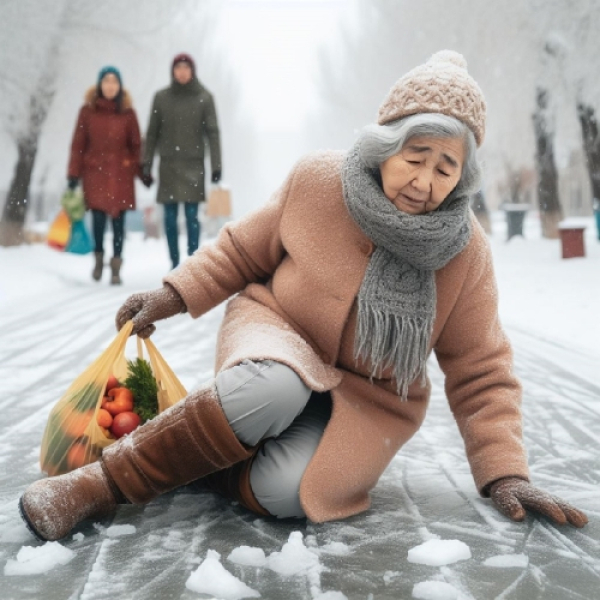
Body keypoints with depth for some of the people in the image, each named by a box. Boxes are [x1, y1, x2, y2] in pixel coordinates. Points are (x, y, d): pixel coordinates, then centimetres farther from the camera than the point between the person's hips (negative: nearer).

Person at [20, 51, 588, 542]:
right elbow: (244, 247, 3)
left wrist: (505, 474, -12)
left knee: (286, 490, -32)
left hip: (370, 395, 1)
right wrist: (175, 294, -6)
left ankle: (193, 458, -3)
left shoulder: (466, 252, -12)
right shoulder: (317, 181, -13)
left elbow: (481, 373, -6)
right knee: (271, 388, -40)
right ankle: (106, 479, -25)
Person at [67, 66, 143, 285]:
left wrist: (142, 171, -2)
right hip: (95, 172, 0)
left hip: (120, 173, 0)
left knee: (118, 219, 1)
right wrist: (74, 174, 0)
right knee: (98, 218, -3)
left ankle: (116, 267, 8)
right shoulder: (87, 111, 2)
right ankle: (99, 258, 23)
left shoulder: (128, 112, 2)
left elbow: (135, 144, 4)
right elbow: (78, 144, 3)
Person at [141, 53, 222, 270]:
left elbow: (212, 132, -1)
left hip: (193, 164, -2)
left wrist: (216, 166, -7)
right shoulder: (161, 97, 5)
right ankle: (175, 264, 8)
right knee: (170, 217, 1)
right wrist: (146, 166, 4)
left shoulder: (204, 97, 1)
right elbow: (152, 134, 8)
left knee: (191, 215, -5)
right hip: (168, 164, 2)